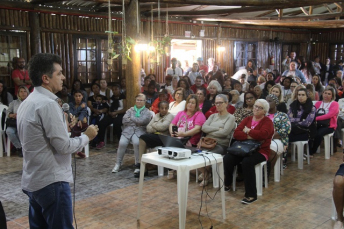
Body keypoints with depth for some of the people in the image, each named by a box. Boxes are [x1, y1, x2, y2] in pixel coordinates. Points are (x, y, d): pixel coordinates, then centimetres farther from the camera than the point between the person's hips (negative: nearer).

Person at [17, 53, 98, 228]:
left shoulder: (27, 103, 10)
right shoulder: (47, 104, -19)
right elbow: (63, 146, -19)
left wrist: (64, 127, 13)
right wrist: (87, 136, -4)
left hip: (32, 181, 9)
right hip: (51, 181, -9)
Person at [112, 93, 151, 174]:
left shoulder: (147, 112, 10)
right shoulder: (130, 110, 19)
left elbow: (141, 121, -10)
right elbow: (124, 120, 3)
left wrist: (131, 118, 2)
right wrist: (136, 121, -3)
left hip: (139, 131, -2)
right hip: (128, 130, 2)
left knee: (136, 143, -33)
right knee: (122, 143, -25)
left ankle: (138, 164, -19)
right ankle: (118, 164, -10)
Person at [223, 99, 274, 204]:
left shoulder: (267, 122, 0)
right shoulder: (247, 119, 13)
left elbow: (263, 134, -23)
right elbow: (236, 133, 0)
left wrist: (248, 131, -9)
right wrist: (249, 137, -16)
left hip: (260, 151, -5)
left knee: (247, 162, -35)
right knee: (227, 159, -18)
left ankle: (251, 195, -25)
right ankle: (227, 184, 8)